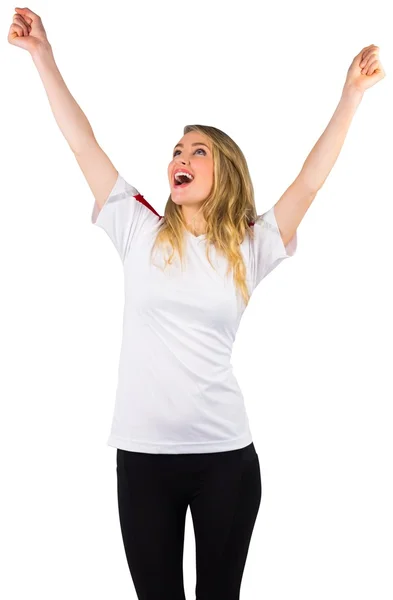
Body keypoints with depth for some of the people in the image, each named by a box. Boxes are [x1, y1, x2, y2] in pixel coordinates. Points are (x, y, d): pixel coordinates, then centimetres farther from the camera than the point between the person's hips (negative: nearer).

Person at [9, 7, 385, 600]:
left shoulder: (249, 248, 3)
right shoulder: (141, 233, 4)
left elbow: (311, 180, -2)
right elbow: (83, 143, 4)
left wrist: (351, 95, -4)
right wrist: (43, 54, 4)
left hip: (226, 455, 0)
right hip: (143, 453, 1)